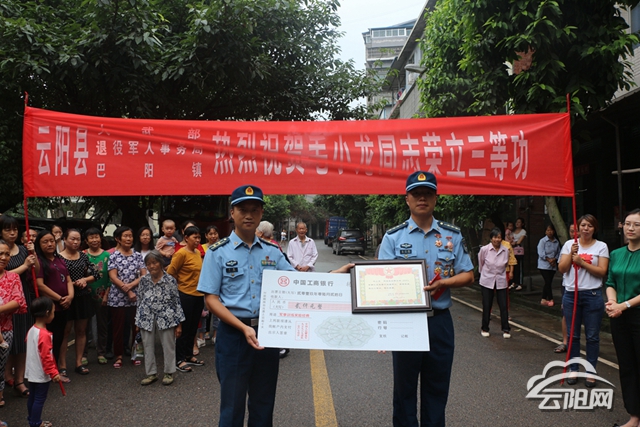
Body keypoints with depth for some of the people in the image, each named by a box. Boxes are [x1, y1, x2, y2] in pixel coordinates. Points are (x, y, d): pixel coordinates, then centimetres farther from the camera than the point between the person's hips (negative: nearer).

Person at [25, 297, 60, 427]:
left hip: (31, 372, 9)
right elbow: (46, 357, -24)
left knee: (33, 397, 19)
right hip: (41, 374, -9)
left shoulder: (31, 330, 2)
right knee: (39, 399, 3)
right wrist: (53, 372, -16)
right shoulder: (45, 335, -26)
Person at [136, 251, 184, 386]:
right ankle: (151, 373, 26)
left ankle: (169, 372, 23)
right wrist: (138, 320, 11)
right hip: (147, 317, 3)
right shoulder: (144, 280, 1)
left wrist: (178, 323, -5)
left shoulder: (170, 280, -8)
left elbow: (176, 301, -5)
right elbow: (139, 300, 10)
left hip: (166, 317, -3)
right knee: (148, 346, 11)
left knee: (168, 346, 7)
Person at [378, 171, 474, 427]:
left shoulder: (453, 235, 5)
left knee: (437, 387, 12)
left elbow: (468, 276, 6)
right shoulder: (393, 237, -1)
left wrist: (442, 283, -14)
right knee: (404, 386, 10)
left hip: (440, 320, 2)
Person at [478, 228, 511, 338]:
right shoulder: (484, 249, -11)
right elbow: (481, 263, 7)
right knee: (486, 306, 6)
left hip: (501, 281, 1)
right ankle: (485, 329, 21)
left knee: (504, 306, 1)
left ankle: (506, 329, 14)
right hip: (487, 281, -1)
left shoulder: (505, 250, -5)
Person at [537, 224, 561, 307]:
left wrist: (555, 259, -10)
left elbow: (558, 252, 8)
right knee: (548, 282, -10)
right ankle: (550, 299, -4)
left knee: (548, 282, 9)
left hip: (553, 266, 5)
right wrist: (549, 259, -17)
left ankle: (543, 300, 17)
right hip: (544, 265, -5)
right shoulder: (542, 241, -7)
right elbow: (541, 253, -13)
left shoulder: (556, 242, 6)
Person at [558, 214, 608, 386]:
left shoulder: (601, 246, 1)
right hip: (571, 294, 2)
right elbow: (562, 269, 0)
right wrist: (571, 253, -12)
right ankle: (573, 369, 21)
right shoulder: (569, 244, 5)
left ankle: (591, 371, 18)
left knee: (592, 336, 5)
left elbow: (602, 271, -9)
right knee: (573, 334, 10)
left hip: (592, 295, -2)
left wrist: (581, 262, -16)